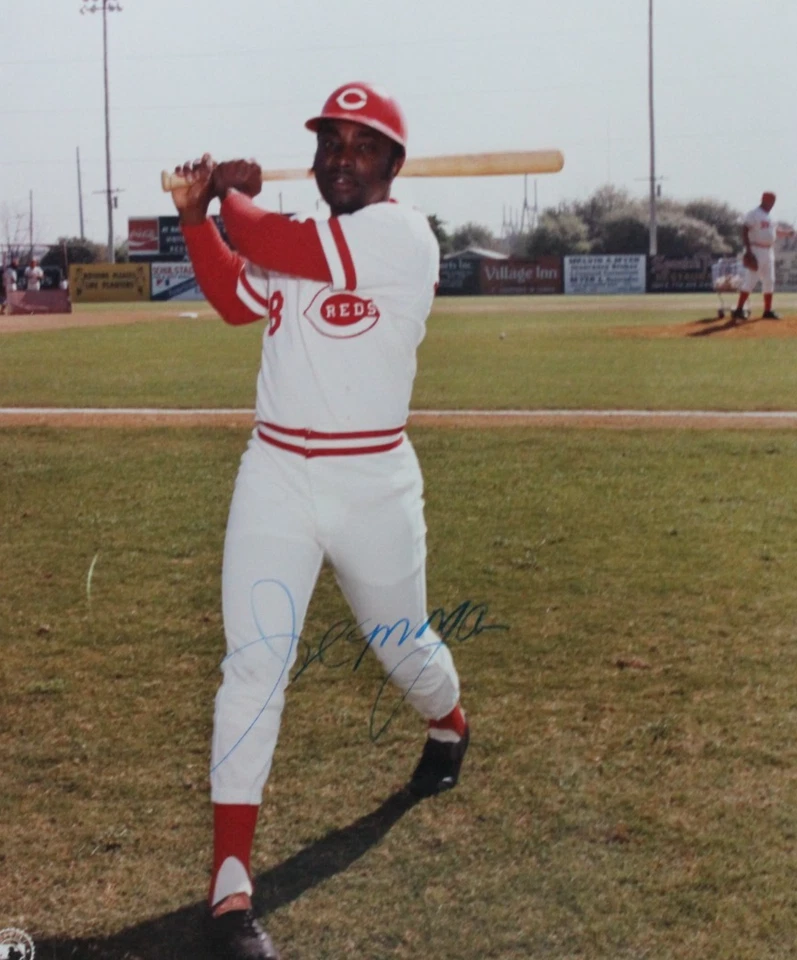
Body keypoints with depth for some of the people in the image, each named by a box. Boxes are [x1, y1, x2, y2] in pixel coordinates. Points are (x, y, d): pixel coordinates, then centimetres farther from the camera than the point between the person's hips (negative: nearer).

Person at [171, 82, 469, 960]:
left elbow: (273, 248, -21)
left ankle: (449, 727, 54)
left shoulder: (400, 233, -13)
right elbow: (235, 300, 6)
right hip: (273, 478, 4)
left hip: (372, 484, -4)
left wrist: (233, 195, -3)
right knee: (254, 662, -9)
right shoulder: (303, 242, 11)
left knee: (399, 641, 17)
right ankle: (230, 884, -8)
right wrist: (196, 215, -3)